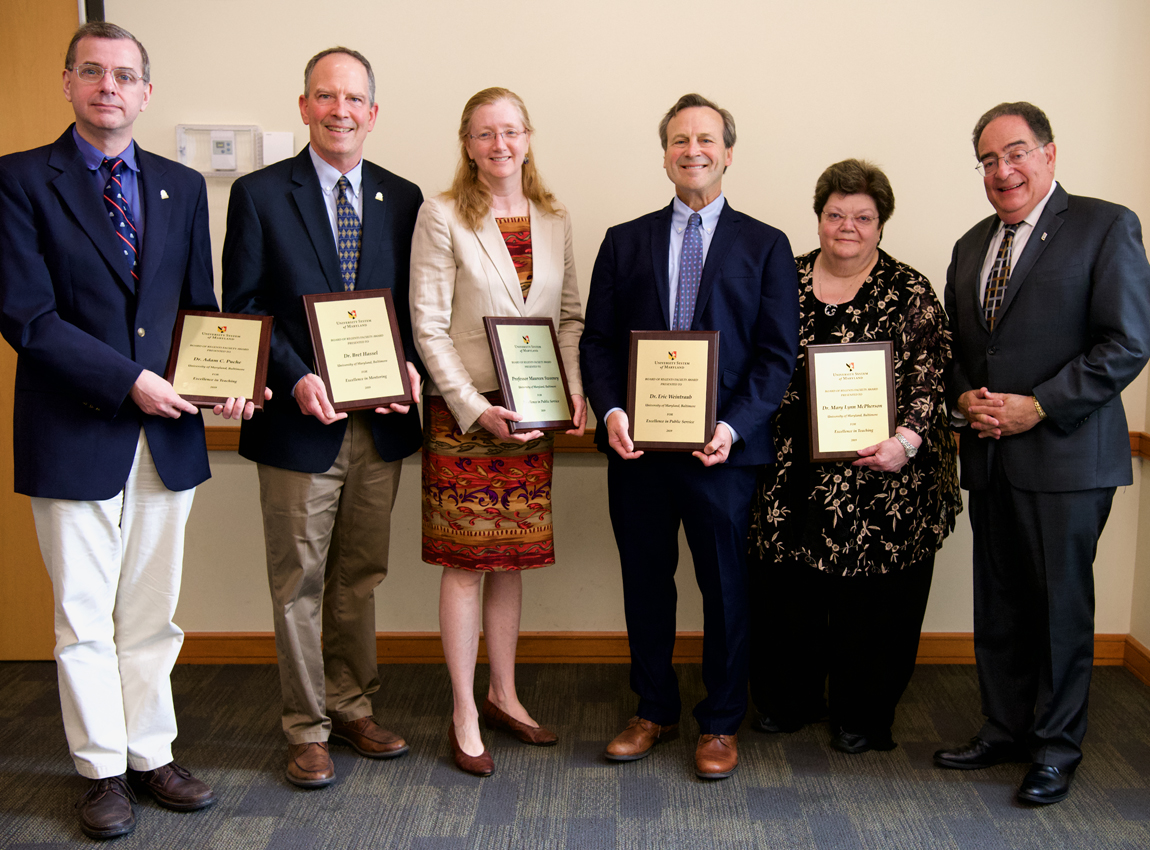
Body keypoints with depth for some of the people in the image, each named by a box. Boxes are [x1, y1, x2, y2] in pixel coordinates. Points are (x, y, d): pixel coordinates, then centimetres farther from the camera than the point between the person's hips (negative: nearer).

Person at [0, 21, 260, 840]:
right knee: (85, 616, 8)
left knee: (154, 612, 13)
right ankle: (104, 770, 23)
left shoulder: (182, 186, 10)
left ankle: (151, 755, 27)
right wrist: (128, 381, -17)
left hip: (168, 432, 4)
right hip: (76, 434, -4)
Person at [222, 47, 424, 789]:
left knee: (361, 576, 14)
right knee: (299, 582, 5)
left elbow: (412, 305, 11)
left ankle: (353, 708, 29)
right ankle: (308, 730, 19)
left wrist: (409, 367, -8)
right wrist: (296, 379, -17)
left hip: (380, 422, 4)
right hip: (301, 422, -3)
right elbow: (241, 308, -4)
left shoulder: (401, 198, 8)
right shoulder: (259, 194, -2)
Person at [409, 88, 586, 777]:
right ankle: (465, 715, 12)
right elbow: (428, 326, -9)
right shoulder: (442, 217, -5)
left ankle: (504, 695, 26)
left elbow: (571, 314, 13)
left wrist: (574, 389, -2)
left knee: (513, 558, 12)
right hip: (462, 412, -4)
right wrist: (475, 407, -16)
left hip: (532, 415, 5)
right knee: (466, 562, 1)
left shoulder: (555, 220, 9)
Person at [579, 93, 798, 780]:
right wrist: (610, 410, -9)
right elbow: (598, 340, 8)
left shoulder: (766, 246, 5)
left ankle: (720, 724, 23)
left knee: (725, 587, 7)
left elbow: (777, 354, -1)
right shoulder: (625, 242, 11)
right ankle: (654, 711, 29)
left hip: (723, 448, -2)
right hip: (637, 444, 2)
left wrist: (735, 426, -15)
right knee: (645, 582, 12)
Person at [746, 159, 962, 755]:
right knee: (784, 590, 10)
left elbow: (929, 378, -6)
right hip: (792, 475, 3)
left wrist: (905, 441, -20)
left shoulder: (910, 293, -1)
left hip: (878, 476, -3)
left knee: (869, 595, 5)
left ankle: (862, 716, 23)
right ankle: (787, 700, 30)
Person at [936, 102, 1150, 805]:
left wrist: (1037, 407, -16)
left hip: (1065, 455, -6)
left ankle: (1057, 746, 19)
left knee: (1061, 606, 4)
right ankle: (1005, 729, 27)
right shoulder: (972, 246, 15)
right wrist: (965, 398, -1)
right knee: (998, 605, 13)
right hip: (989, 456, 6)